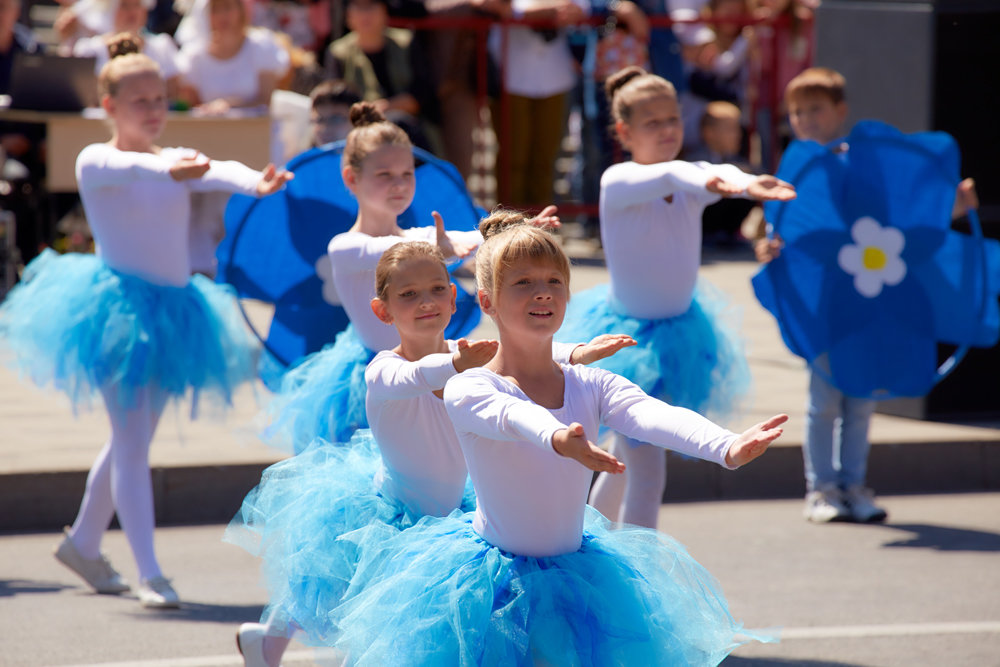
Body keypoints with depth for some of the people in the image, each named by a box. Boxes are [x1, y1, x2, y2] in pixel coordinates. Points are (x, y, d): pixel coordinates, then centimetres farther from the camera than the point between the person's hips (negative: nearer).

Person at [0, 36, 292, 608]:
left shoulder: (178, 160, 7)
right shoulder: (96, 161, -8)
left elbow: (216, 171, -15)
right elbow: (129, 167, -31)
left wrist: (256, 182, -38)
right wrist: (170, 170, -54)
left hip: (173, 308, 6)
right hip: (121, 307, -6)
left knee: (132, 438, 17)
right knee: (132, 441, -10)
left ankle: (83, 542, 34)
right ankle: (150, 573, -10)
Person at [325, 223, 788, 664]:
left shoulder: (593, 386, -3)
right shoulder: (467, 390, -15)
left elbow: (654, 417, -22)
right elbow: (508, 416, -38)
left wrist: (726, 447, -43)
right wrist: (557, 438, -62)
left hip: (576, 578, 3)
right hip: (494, 583, -3)